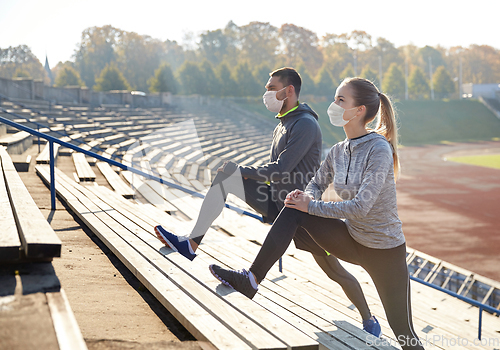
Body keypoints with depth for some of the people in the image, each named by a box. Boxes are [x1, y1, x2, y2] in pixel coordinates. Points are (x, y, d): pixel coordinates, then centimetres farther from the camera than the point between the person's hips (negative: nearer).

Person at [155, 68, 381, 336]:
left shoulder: (305, 124, -16)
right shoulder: (282, 125, 13)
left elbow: (281, 170, -22)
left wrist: (242, 171, -11)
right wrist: (235, 173, 8)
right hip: (277, 202, 8)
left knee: (334, 271, -3)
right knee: (226, 174, -5)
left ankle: (368, 319, 20)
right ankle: (191, 244, -6)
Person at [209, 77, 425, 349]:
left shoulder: (379, 149, -22)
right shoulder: (338, 152, -1)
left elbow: (360, 207, -28)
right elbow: (316, 184, 14)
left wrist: (310, 206, -21)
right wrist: (307, 197, -11)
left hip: (385, 250, -6)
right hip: (351, 239, 6)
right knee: (294, 212, -11)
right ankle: (250, 280, -11)